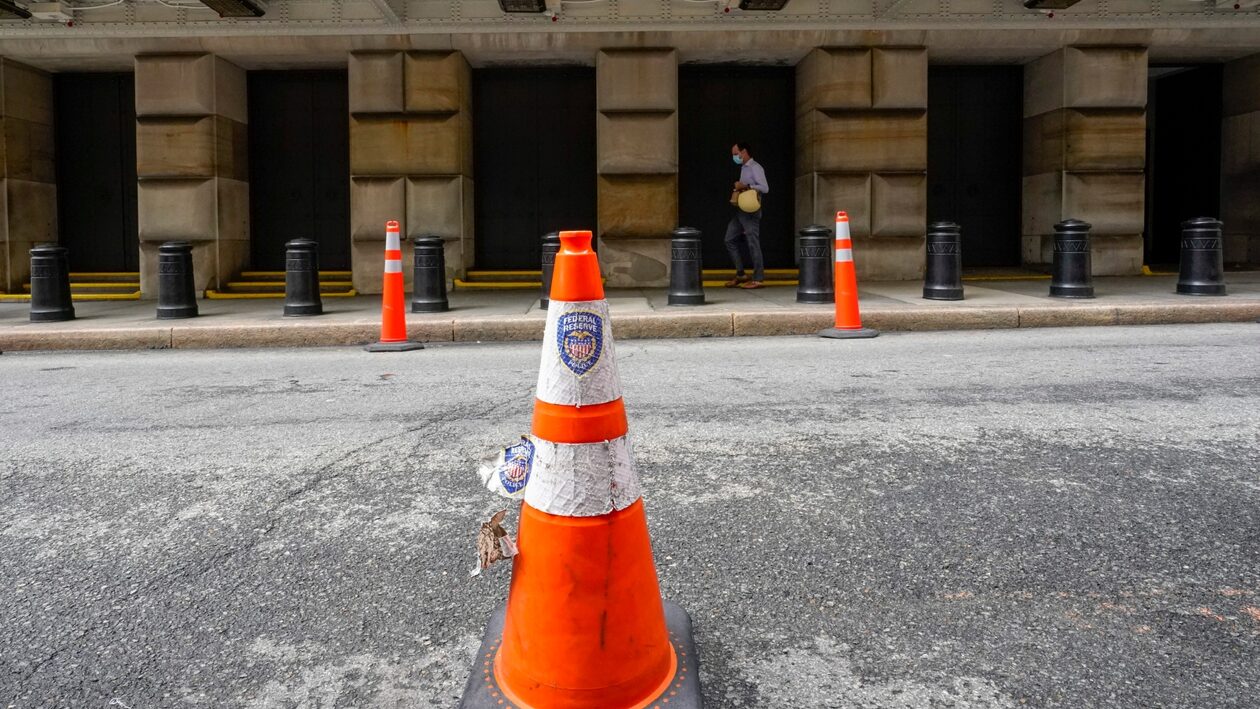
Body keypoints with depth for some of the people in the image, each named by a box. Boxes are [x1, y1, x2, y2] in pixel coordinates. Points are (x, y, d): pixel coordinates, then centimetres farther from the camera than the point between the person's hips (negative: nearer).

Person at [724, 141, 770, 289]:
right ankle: (740, 274, 14)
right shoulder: (743, 168, 17)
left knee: (753, 243, -6)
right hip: (740, 210, 9)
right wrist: (738, 189, 4)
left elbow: (764, 188, -18)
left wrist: (745, 186, -20)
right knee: (730, 240, 8)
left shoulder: (755, 167, -9)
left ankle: (758, 279, 0)